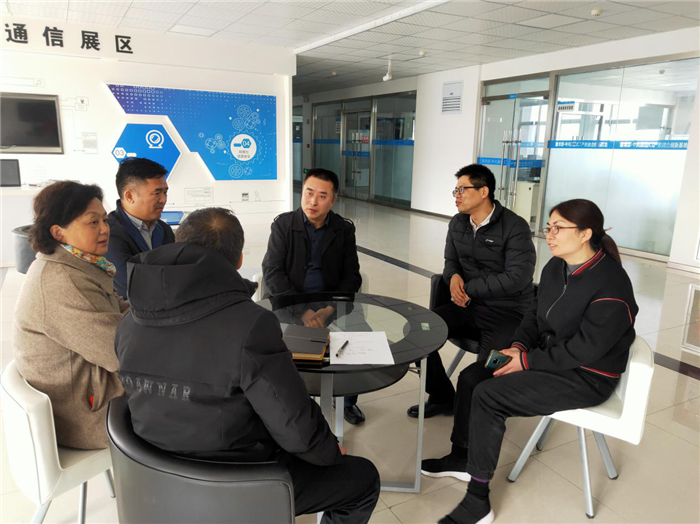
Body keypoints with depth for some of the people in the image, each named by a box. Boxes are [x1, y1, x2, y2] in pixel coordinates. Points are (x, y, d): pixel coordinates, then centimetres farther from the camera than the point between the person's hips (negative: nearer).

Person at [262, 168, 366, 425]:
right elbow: (272, 273, -10)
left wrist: (329, 309, -18)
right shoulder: (283, 225, -2)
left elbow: (351, 277, 0)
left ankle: (347, 399, 10)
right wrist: (301, 310, -23)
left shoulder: (344, 229, 4)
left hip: (331, 304, 2)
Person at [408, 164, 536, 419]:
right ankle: (442, 398, 9)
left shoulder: (515, 227, -14)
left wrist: (467, 287, -17)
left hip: (507, 312, -6)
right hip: (469, 306, 7)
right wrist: (454, 278, -8)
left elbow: (517, 278, -21)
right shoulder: (457, 224, 8)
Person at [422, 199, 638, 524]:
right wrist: (518, 345, -7)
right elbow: (535, 314, 11)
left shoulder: (611, 285, -24)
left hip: (586, 378, -9)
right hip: (547, 354, 9)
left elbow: (584, 349, -25)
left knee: (488, 396, -21)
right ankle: (461, 458, 18)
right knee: (470, 377, -1)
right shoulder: (555, 267, 1)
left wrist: (527, 360, -20)